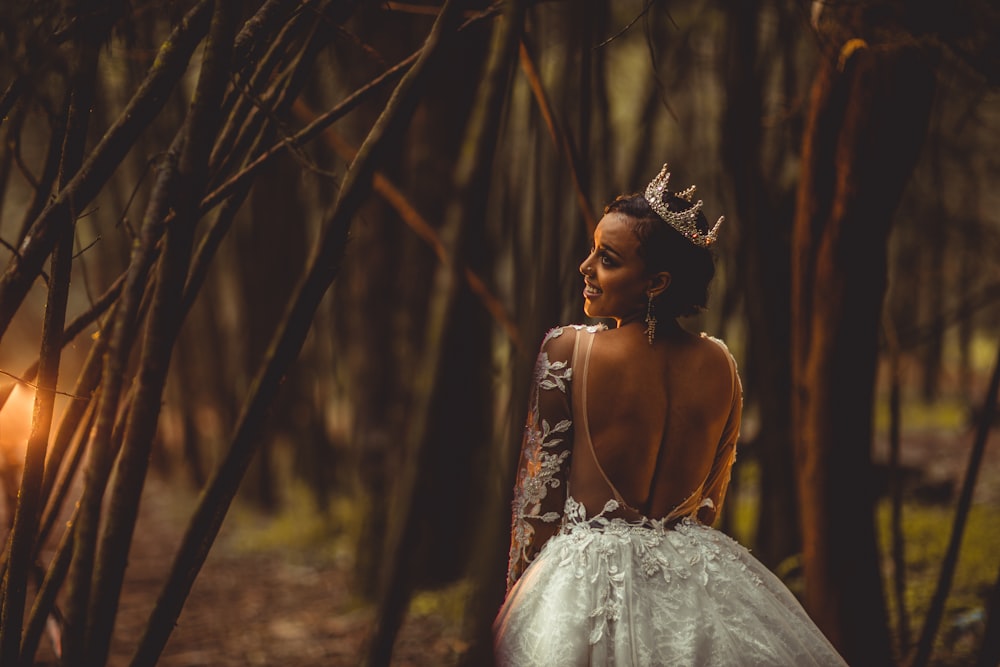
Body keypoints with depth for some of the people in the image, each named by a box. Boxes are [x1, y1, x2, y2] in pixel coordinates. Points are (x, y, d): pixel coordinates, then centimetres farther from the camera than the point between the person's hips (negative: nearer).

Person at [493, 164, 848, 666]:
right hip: (698, 571, 4)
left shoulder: (566, 351, -12)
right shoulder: (719, 362, 1)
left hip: (588, 573, -4)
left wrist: (517, 591, 5)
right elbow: (710, 500, 10)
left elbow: (540, 492, -6)